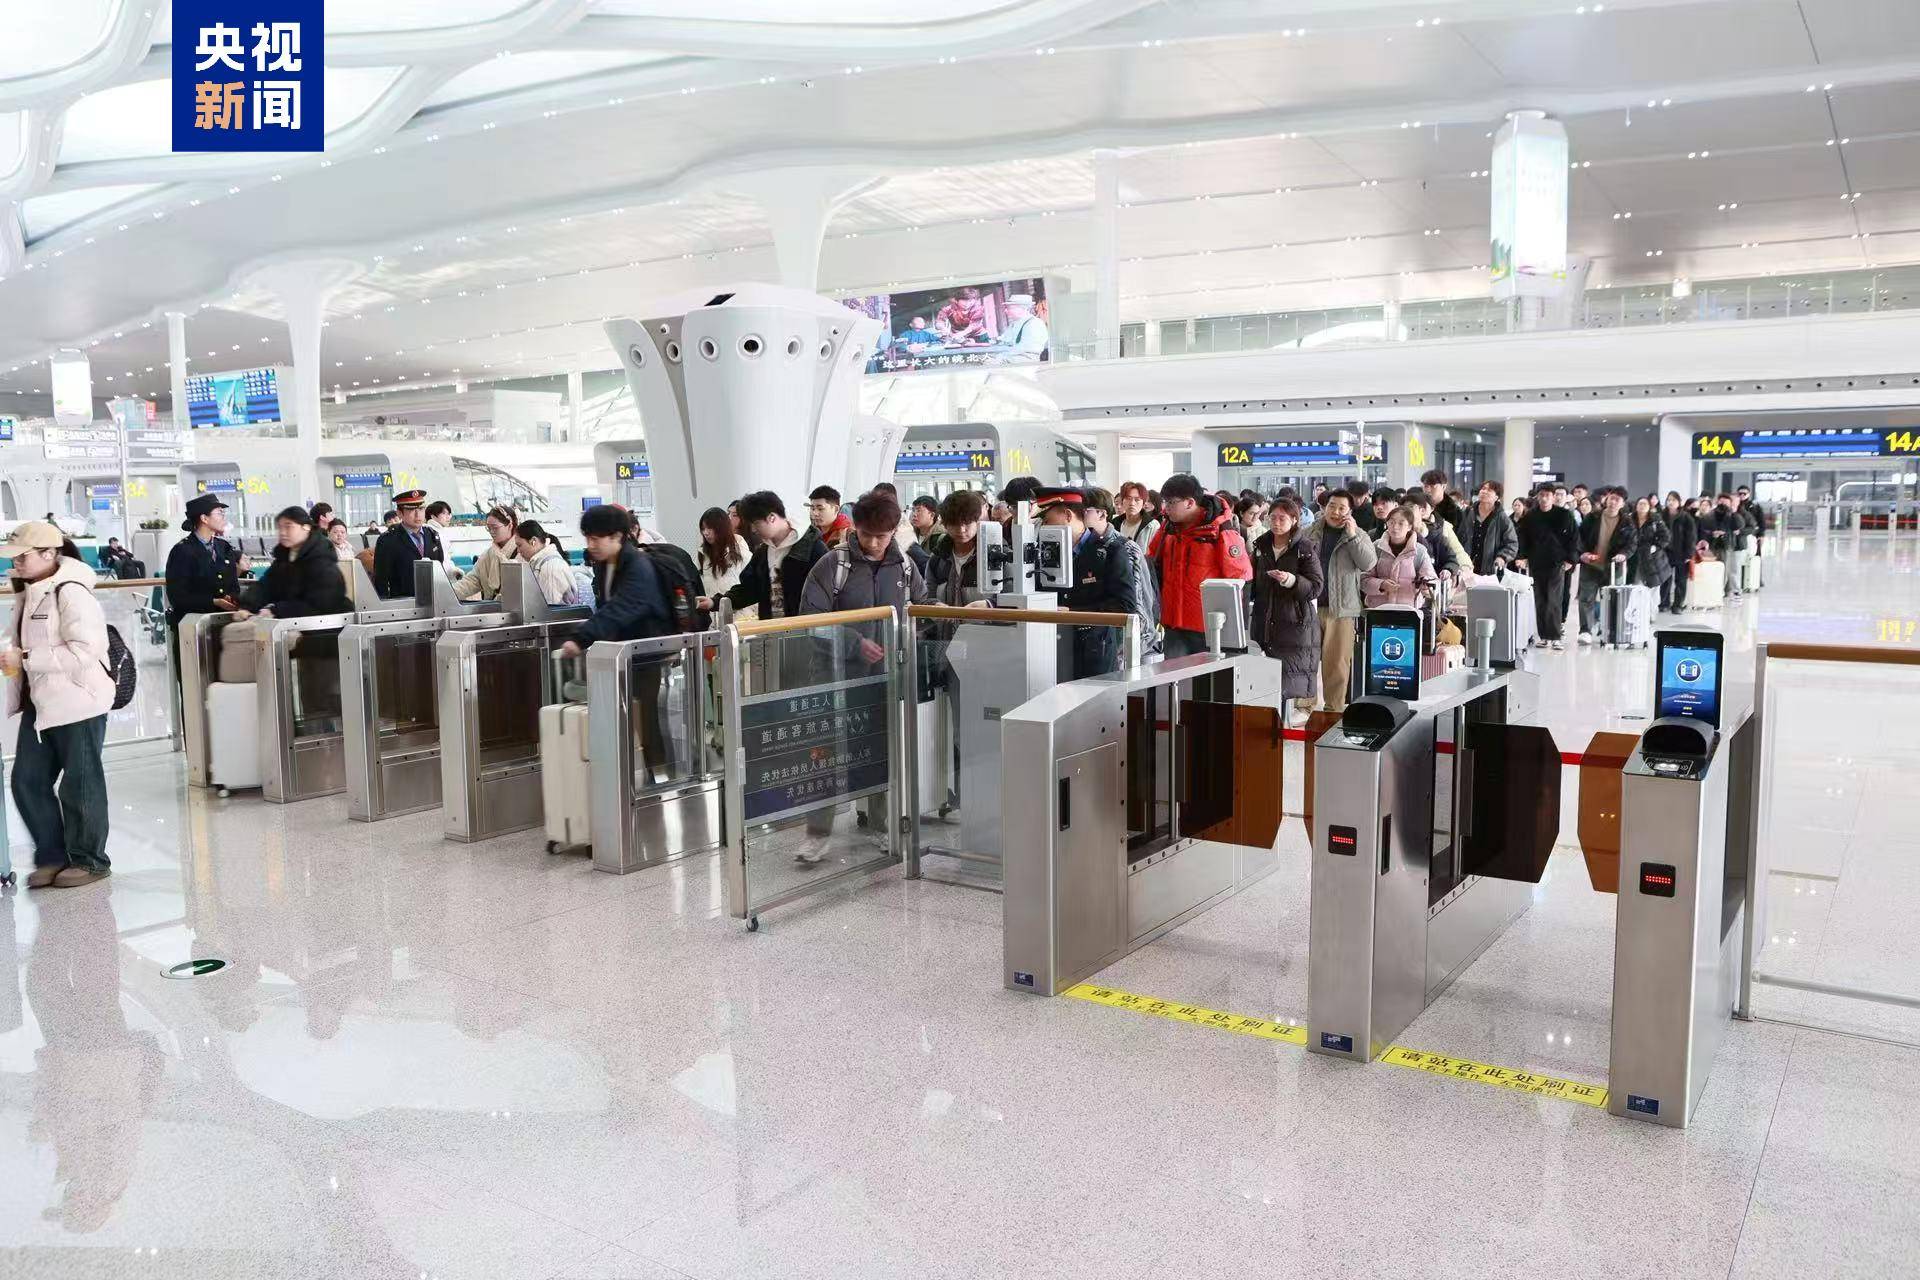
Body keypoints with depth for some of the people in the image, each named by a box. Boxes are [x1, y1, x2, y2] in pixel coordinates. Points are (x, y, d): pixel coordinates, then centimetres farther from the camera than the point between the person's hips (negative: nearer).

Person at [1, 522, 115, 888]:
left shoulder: (71, 592, -17)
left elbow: (83, 651, -24)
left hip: (77, 702, -9)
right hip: (38, 704, 9)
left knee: (79, 784, 3)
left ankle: (89, 860, 17)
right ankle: (52, 856, 23)